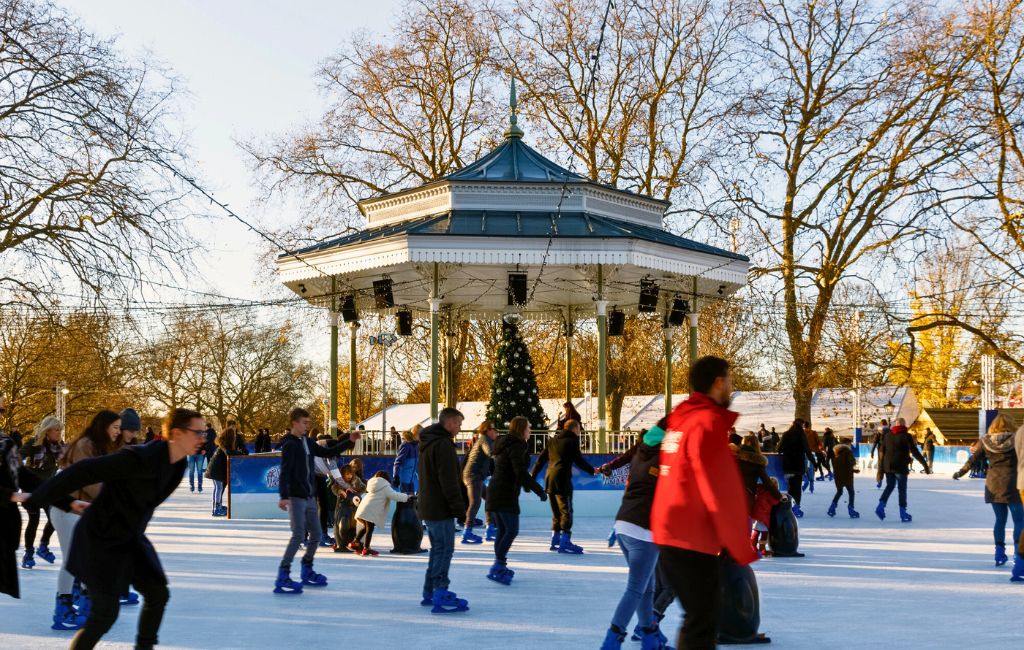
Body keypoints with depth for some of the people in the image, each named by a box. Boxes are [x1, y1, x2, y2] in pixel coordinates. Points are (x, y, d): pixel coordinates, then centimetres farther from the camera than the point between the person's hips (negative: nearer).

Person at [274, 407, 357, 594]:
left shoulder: (307, 442, 13)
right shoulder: (289, 444, -11)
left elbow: (328, 453, 21)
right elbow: (284, 472, -20)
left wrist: (349, 442, 13)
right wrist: (283, 496, -31)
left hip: (310, 496, 8)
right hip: (296, 497, -8)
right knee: (299, 536, -15)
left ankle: (307, 571, 29)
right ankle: (282, 577, -11)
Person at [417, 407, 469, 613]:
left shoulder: (427, 443, 16)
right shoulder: (444, 444, -17)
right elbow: (449, 481, -21)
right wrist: (459, 506, -17)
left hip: (428, 507, 10)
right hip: (440, 509, -10)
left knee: (437, 549, 17)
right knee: (444, 550, -8)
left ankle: (430, 592, 23)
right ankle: (440, 596, -9)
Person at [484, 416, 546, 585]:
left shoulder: (505, 444, 16)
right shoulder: (516, 446, -13)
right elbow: (521, 472, -22)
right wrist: (539, 490, -20)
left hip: (495, 492, 10)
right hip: (506, 494, -10)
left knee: (502, 530, 13)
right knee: (512, 530, -8)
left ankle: (500, 566, 18)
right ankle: (497, 568, -13)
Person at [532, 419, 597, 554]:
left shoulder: (552, 440, 17)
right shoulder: (572, 441, -2)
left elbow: (541, 459, 15)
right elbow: (578, 460, -5)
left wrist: (533, 475, 19)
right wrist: (592, 471, 7)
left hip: (549, 479, 7)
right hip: (562, 480, -7)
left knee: (557, 512, 16)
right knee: (566, 512, -5)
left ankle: (555, 541, 20)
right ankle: (564, 543, -9)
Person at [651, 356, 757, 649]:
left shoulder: (680, 421, 13)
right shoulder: (708, 422, -15)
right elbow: (722, 495, -18)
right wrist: (743, 550, -11)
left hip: (671, 532, 9)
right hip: (691, 538, -9)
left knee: (698, 618, 18)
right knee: (702, 624, -3)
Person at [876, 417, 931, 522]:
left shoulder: (887, 435, 7)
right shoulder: (907, 436, -9)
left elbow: (882, 450, 13)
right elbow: (915, 452, -13)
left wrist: (882, 463, 25)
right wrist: (925, 464, -9)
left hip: (888, 466, 5)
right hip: (901, 466, -5)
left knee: (889, 486, 18)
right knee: (902, 489, 4)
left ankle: (881, 506, 2)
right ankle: (903, 513, 6)